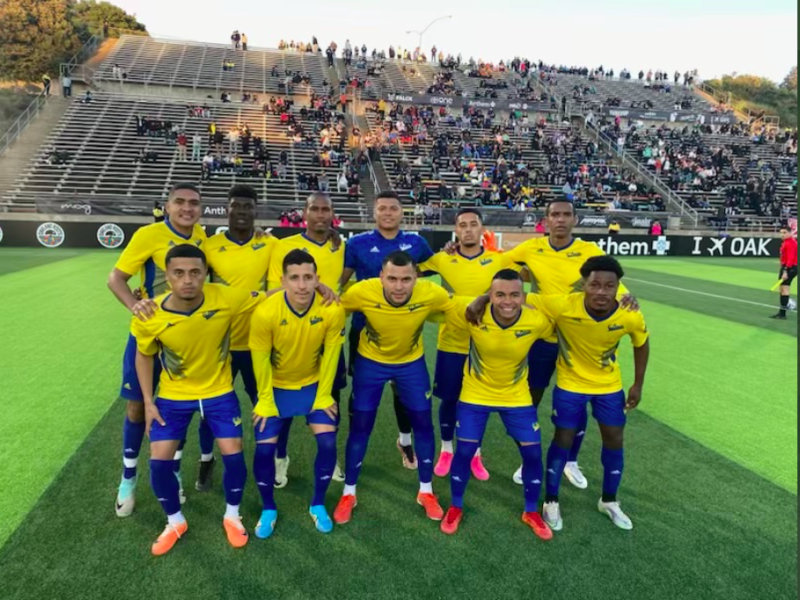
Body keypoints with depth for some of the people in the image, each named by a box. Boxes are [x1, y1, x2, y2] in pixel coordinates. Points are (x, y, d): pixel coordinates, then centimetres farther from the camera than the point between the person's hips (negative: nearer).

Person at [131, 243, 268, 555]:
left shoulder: (225, 298, -27)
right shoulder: (150, 316, -23)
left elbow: (267, 297, -11)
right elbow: (144, 355, -3)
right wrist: (148, 401, -3)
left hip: (219, 391, 0)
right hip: (173, 395, 1)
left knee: (233, 454, -4)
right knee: (159, 461, -2)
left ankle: (232, 515, 25)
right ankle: (175, 522, 27)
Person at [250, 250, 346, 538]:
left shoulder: (333, 311, -26)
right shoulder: (265, 313, -29)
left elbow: (330, 356, -12)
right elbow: (261, 360, -15)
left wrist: (323, 396, -6)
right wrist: (265, 401, -7)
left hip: (314, 385, 1)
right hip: (276, 387, -1)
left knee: (328, 443, -9)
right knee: (265, 447, -6)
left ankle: (318, 505, 17)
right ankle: (268, 509, 21)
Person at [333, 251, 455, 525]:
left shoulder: (432, 294, -31)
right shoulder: (362, 292, -33)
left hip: (412, 362, 1)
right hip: (370, 361, -1)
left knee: (423, 423, 7)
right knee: (360, 427, 4)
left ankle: (426, 491, 29)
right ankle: (348, 494, 25)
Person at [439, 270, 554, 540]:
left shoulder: (538, 321, -25)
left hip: (517, 396, 2)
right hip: (475, 394, -1)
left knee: (533, 453, 6)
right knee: (465, 452, 3)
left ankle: (531, 512, 33)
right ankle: (455, 508, 30)